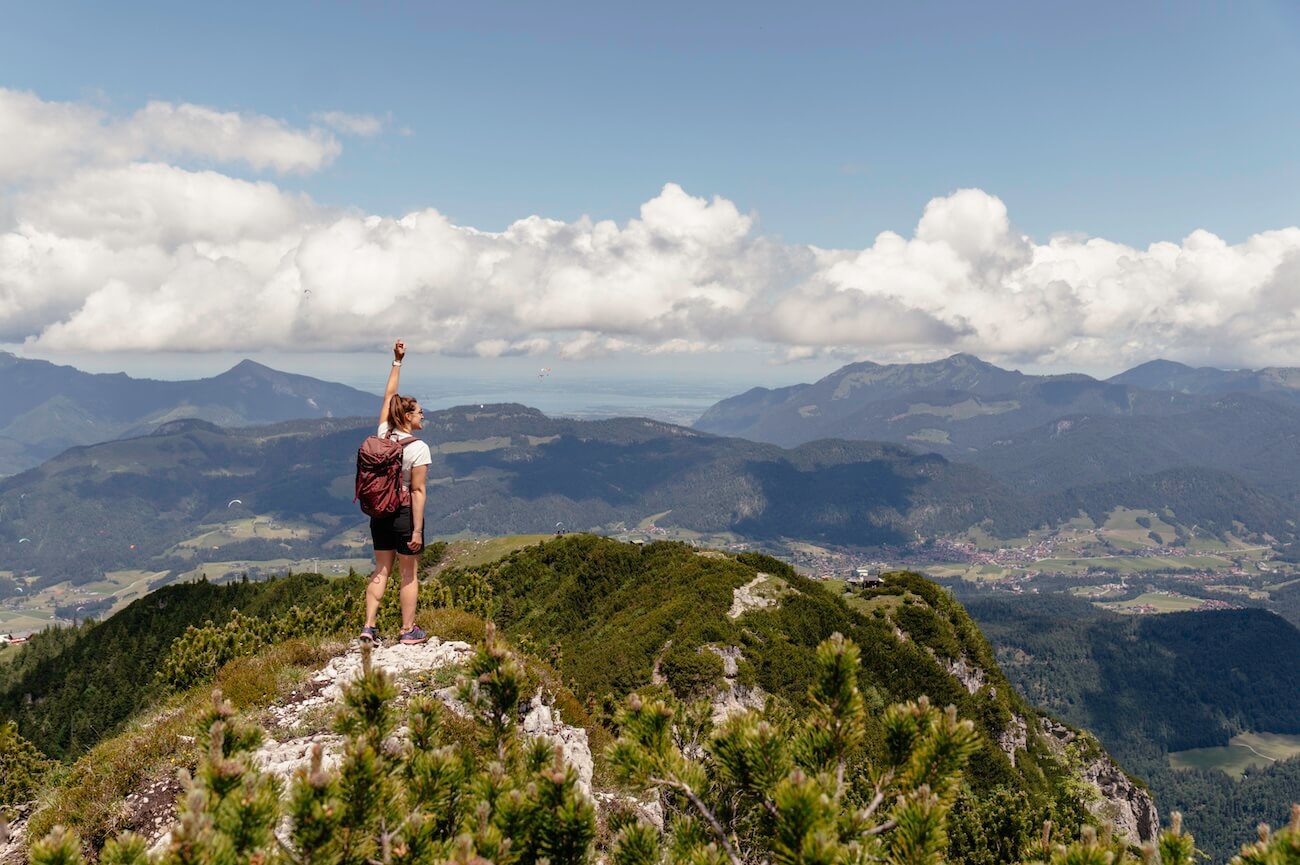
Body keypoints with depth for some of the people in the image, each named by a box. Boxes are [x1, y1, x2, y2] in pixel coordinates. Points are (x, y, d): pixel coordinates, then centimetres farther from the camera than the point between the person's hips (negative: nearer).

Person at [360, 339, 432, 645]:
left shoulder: (383, 434, -1)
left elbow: (388, 396, 12)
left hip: (379, 513, 6)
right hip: (405, 513, -6)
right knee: (409, 575, 7)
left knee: (381, 571, 16)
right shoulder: (418, 448, -17)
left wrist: (397, 362, 17)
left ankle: (369, 626, 15)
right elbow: (417, 491, -18)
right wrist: (417, 530, -15)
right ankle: (408, 630, 16)